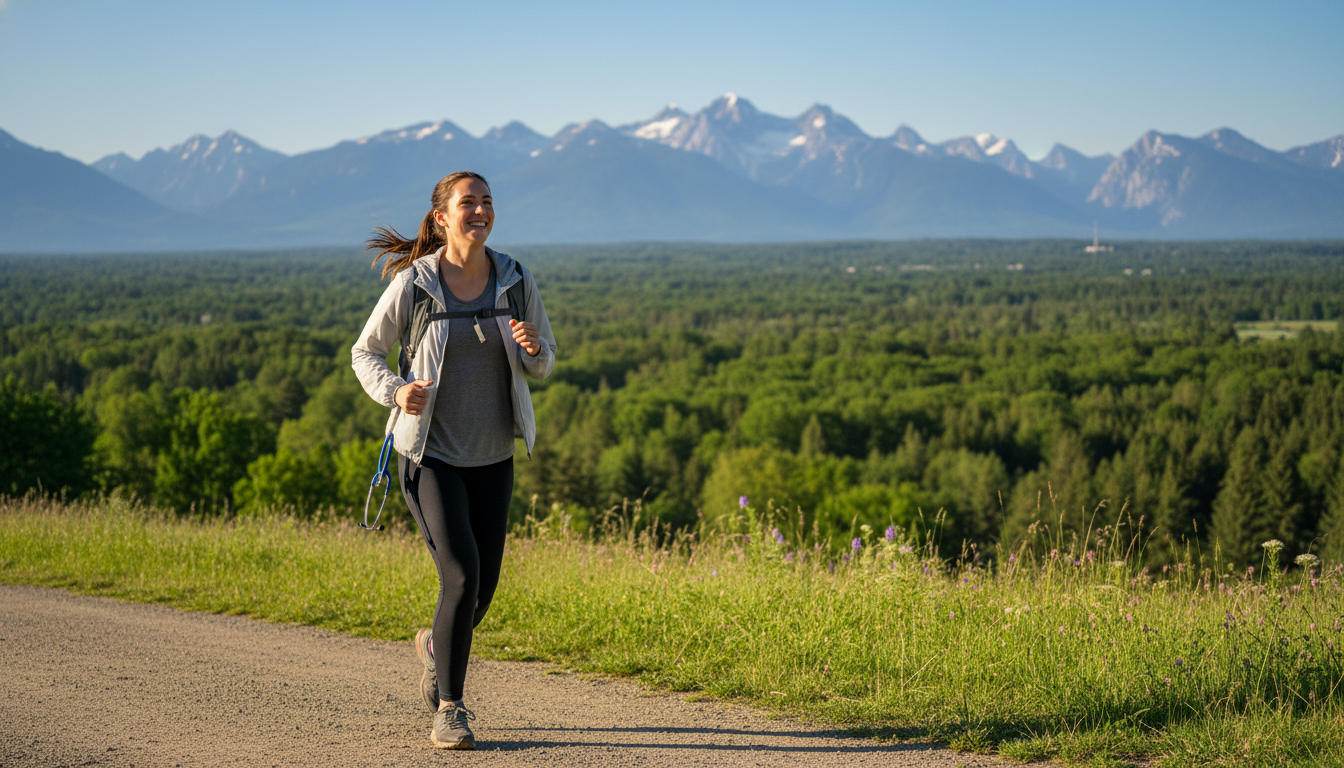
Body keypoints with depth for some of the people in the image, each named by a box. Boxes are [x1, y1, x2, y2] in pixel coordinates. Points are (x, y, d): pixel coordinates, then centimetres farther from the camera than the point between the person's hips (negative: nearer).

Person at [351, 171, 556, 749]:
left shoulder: (516, 281, -1)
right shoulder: (412, 284, -9)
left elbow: (544, 365, 9)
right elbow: (365, 353, 3)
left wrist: (532, 349, -16)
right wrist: (394, 392, -18)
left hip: (492, 458, 4)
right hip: (429, 455, -4)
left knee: (484, 586, 10)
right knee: (461, 574, -18)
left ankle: (437, 647, 44)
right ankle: (448, 710, -4)